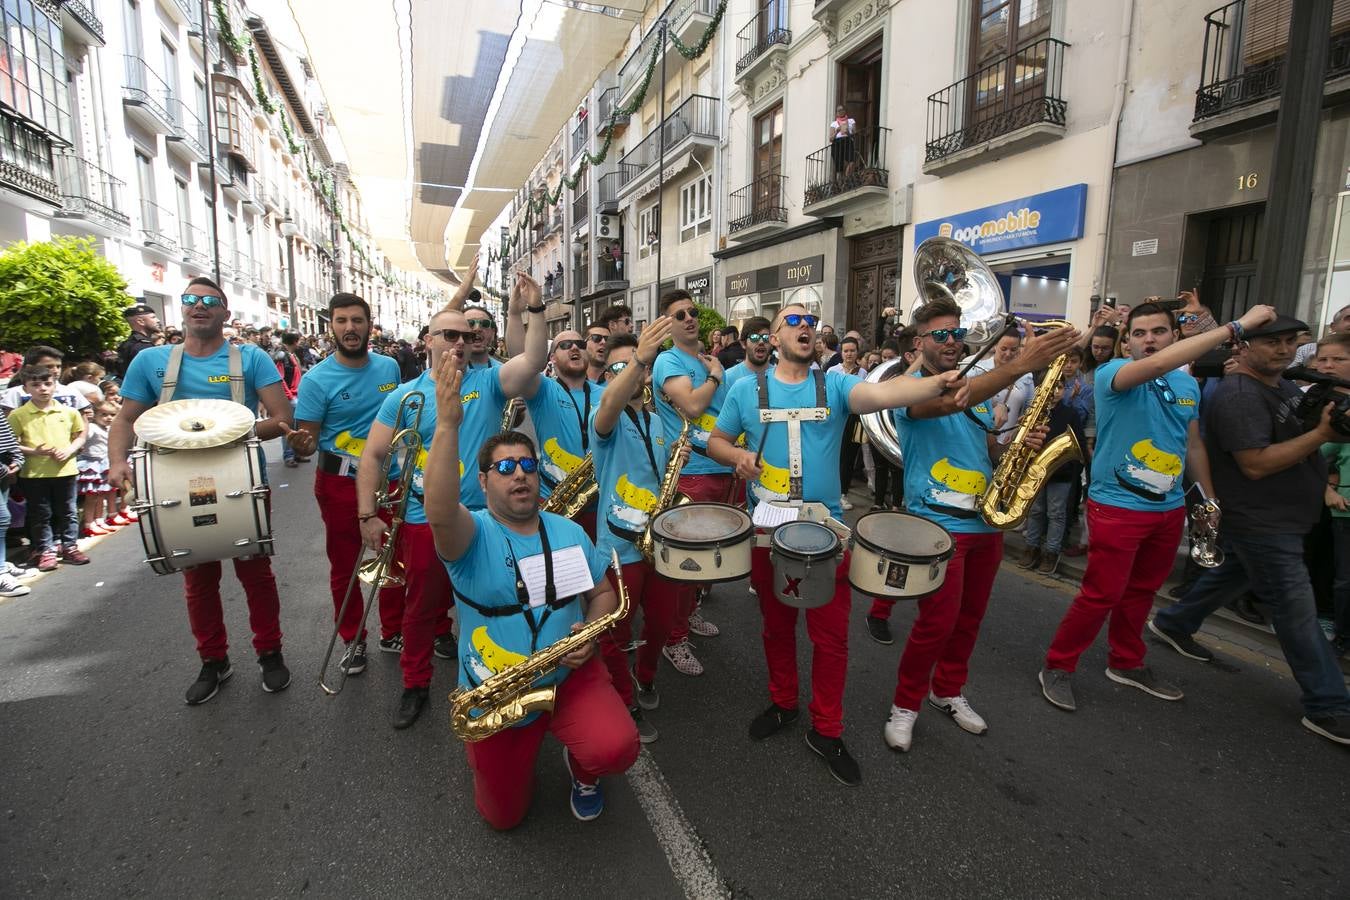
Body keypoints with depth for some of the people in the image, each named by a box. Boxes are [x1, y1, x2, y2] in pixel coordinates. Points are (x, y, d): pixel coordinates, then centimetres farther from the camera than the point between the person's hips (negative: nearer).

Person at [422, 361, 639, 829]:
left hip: (570, 676, 2)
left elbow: (603, 592, 9)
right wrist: (448, 424, -48)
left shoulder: (569, 532, 0)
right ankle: (526, 747, 43)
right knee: (503, 816, 12)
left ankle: (581, 768, 14)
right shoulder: (473, 534, -15)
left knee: (616, 750, -24)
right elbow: (438, 513, -39)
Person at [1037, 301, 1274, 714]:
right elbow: (1158, 364, -34)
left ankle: (1127, 664, 36)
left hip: (1169, 509, 7)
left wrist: (1210, 499, 20)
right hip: (1117, 507, -7)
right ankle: (1057, 666, 11)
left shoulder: (1188, 384, 9)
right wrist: (1237, 326, -31)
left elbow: (1193, 445, 18)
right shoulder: (1112, 373, -12)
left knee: (1141, 591, 19)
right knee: (1101, 595, -4)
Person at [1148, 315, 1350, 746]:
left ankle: (1172, 624, 40)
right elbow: (1256, 464, -26)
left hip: (1277, 520, 10)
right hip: (1260, 523, -10)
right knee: (1298, 613, -2)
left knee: (1231, 577, 23)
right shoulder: (1239, 395, -21)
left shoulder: (1285, 386, 10)